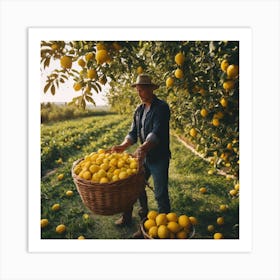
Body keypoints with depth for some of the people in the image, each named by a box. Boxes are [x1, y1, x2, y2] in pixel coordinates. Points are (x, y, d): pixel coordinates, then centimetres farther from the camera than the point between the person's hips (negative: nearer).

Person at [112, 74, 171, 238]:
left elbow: (157, 132, -27)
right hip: (144, 156, 8)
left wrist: (143, 148, -43)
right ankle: (144, 217, 39)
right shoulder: (139, 110, 9)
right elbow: (133, 132, 5)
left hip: (159, 157, -7)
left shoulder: (162, 107, -14)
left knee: (161, 194, 1)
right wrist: (124, 146, -14)